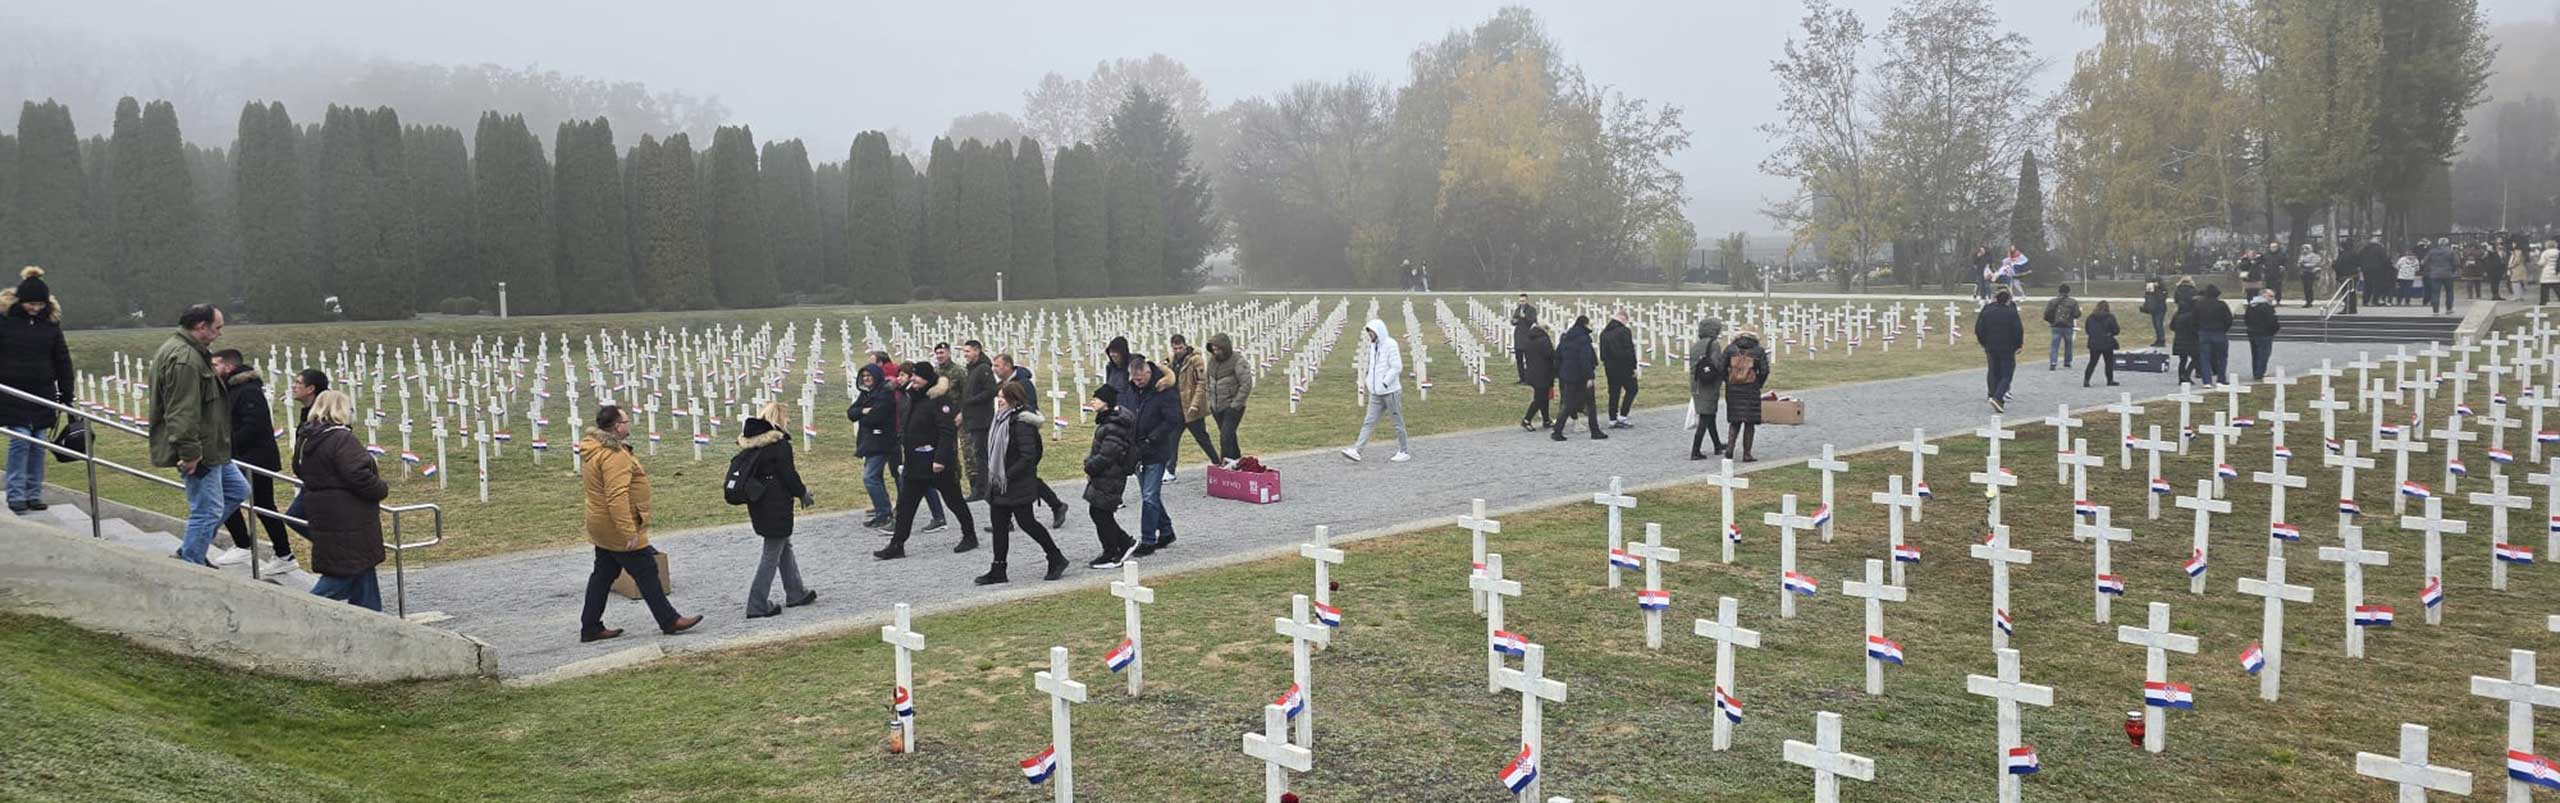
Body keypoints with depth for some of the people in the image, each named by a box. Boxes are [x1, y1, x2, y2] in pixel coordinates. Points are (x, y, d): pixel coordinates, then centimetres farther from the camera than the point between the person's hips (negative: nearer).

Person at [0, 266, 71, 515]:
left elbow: (62, 361, 10)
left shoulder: (50, 322, 6)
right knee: (20, 440, -8)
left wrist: (66, 396, 7)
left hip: (43, 392, 3)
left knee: (39, 444, 5)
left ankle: (34, 493, 13)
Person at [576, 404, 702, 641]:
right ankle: (669, 621, 6)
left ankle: (590, 627, 20)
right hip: (620, 530, -10)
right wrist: (629, 532, -29)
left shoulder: (593, 449, 11)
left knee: (603, 575, 15)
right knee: (646, 574, -1)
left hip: (601, 528, 10)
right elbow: (617, 497, -30)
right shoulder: (614, 455, -23)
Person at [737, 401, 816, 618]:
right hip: (776, 507, -8)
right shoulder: (779, 444, -16)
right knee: (772, 554, -1)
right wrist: (803, 494, 2)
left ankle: (796, 593, 32)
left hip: (758, 505, 8)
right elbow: (789, 476, -15)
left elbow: (745, 472, 14)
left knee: (784, 546, 21)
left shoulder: (750, 443, 7)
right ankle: (758, 605, 0)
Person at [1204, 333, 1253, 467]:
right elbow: (1208, 382, 18)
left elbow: (1246, 384, -16)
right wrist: (1210, 402, 11)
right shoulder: (1212, 360, 7)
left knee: (1226, 435, -16)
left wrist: (1235, 404, -17)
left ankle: (1228, 461, -12)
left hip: (1232, 407, -7)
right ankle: (1236, 458, 30)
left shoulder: (1238, 361, -14)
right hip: (1217, 407, 7)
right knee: (1228, 436, 16)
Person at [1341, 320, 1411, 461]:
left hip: (1390, 391, -7)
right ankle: (1356, 451, -4)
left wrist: (1384, 384, -19)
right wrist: (1367, 382, 7)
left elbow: (1396, 367, -18)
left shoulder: (1390, 345, -13)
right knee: (1369, 422, 2)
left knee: (1397, 422, 5)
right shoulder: (1372, 346, 11)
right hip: (1375, 393, 7)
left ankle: (1404, 452, 16)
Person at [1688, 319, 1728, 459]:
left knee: (1710, 416, 22)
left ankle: (1718, 445, 37)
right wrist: (1725, 377, 0)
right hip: (1710, 388, -7)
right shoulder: (1714, 344, -13)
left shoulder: (1695, 345, 8)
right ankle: (1695, 452, -7)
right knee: (1705, 419, -4)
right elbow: (1719, 365, -19)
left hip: (1696, 388, 7)